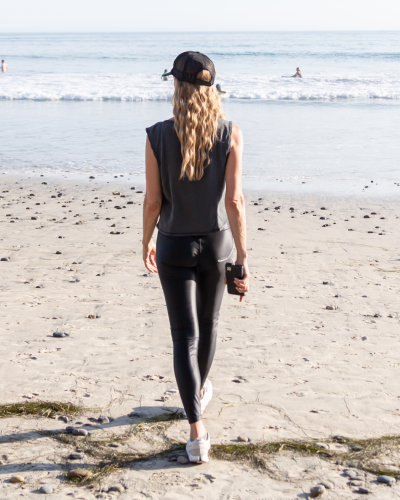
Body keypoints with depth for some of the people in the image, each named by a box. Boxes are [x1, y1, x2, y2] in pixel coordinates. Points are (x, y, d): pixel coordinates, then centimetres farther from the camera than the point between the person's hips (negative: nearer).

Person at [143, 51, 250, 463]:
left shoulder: (158, 136, -12)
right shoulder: (230, 135, -11)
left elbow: (153, 201, -8)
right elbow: (234, 200, -14)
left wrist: (146, 242, 10)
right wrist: (243, 257, -9)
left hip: (174, 247, -2)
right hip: (217, 243, 2)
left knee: (185, 337, 2)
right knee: (208, 324, 24)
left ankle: (197, 432, -5)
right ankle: (200, 391, 49)